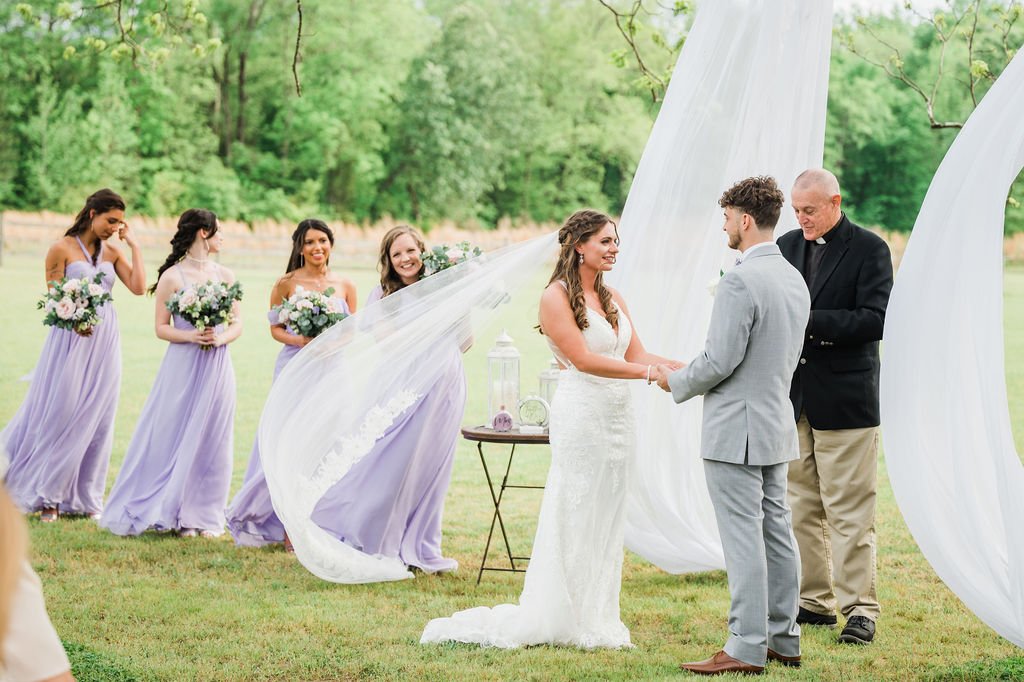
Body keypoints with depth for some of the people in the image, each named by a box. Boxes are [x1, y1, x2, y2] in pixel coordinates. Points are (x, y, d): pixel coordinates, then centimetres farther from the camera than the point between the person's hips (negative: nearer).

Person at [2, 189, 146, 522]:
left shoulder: (112, 252, 9)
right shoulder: (62, 249, -3)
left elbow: (138, 287, -2)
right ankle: (48, 496, 7)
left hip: (105, 340, 4)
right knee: (61, 416, -4)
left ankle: (85, 497, 14)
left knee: (96, 419, 5)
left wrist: (133, 245, 1)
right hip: (72, 337, -4)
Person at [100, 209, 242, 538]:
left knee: (211, 440, 4)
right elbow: (161, 328, -2)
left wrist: (221, 338, -10)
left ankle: (205, 516, 11)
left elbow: (237, 322, 9)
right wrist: (191, 336, -17)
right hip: (182, 366, -3)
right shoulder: (172, 277, -3)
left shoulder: (225, 276, 9)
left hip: (217, 366, 3)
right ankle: (173, 512, 8)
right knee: (175, 438, -1)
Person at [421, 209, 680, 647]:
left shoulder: (612, 298, 14)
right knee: (574, 524, -2)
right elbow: (583, 358, -16)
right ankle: (567, 623, 6)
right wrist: (647, 373, -21)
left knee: (607, 523, 10)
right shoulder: (557, 296, -8)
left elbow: (636, 355, 10)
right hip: (581, 417, -7)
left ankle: (597, 620, 17)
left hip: (618, 420, 7)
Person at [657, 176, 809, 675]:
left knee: (743, 538, -6)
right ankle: (783, 639, 20)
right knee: (776, 532, 13)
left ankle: (746, 648, -2)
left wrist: (677, 383, -2)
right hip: (776, 423, 9)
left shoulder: (740, 282, -19)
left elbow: (720, 359, -21)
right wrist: (691, 374, 20)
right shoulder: (794, 279, 11)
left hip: (736, 429, -9)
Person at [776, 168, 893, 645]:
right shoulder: (787, 246, 11)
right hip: (792, 399, 6)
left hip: (844, 399, -6)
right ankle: (814, 601, 20)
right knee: (801, 508, 11)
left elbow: (875, 320, -14)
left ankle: (859, 609, 1)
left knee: (850, 511, -4)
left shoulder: (868, 249, -6)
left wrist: (810, 322, -21)